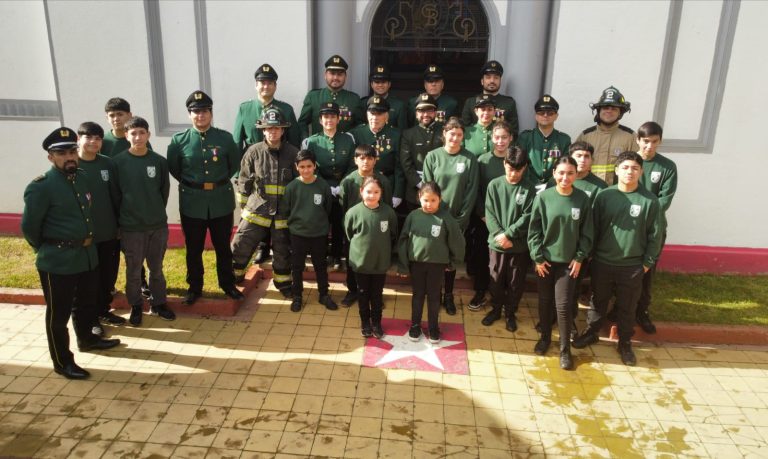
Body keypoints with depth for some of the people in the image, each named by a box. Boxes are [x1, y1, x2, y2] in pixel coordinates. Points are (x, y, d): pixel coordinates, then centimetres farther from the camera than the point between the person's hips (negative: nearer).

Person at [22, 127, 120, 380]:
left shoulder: (82, 177, 5)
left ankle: (86, 338, 46)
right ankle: (62, 362, 19)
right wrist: (47, 250, 2)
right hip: (57, 261, -7)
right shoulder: (40, 187, -17)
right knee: (59, 312, 6)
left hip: (88, 254, 7)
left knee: (86, 302, 24)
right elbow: (29, 227, -11)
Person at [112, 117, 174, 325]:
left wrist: (156, 212, 8)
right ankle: (136, 306, 27)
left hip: (158, 225, 2)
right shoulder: (118, 162, -8)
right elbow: (114, 194, -1)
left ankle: (159, 303, 29)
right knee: (133, 271, 11)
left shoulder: (160, 162, -4)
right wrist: (123, 216, 1)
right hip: (130, 227, -1)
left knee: (156, 268, 14)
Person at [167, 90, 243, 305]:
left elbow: (235, 165, 9)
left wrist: (220, 182, 7)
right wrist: (191, 184, 7)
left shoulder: (225, 138, -3)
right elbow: (173, 168, 8)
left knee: (223, 247, 13)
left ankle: (228, 284, 30)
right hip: (192, 203, 0)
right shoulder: (178, 140, -4)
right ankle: (194, 287, 28)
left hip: (222, 202, 0)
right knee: (193, 249, 11)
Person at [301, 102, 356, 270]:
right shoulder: (310, 142, 0)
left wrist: (342, 187, -11)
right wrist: (328, 188, -13)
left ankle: (336, 256, 23)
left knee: (339, 225, 8)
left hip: (342, 191, 1)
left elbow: (352, 167, 1)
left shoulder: (348, 139, 2)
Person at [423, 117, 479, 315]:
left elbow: (472, 191, -4)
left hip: (457, 219, 0)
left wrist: (462, 218, -8)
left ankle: (448, 296, 28)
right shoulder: (433, 156, -2)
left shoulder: (469, 159, -4)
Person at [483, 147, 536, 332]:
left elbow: (527, 218, -10)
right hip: (496, 243, 1)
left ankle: (510, 313, 31)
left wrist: (508, 234, -18)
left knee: (516, 283, 11)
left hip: (520, 246, -1)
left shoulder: (529, 189, -5)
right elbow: (489, 214, -6)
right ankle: (496, 309, 35)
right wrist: (499, 234, -18)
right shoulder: (494, 185, -3)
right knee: (496, 280, 14)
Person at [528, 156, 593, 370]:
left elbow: (586, 233, 1)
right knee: (544, 301, 13)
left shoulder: (583, 199, -6)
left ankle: (565, 348, 15)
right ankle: (545, 337, 33)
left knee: (564, 305, 0)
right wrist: (537, 257, -6)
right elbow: (533, 230, -4)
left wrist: (579, 258, -4)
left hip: (568, 261, -1)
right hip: (545, 260, 1)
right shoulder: (543, 197, -8)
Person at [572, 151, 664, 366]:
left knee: (627, 307, 13)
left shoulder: (649, 200, -7)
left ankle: (625, 343, 31)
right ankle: (591, 332, 36)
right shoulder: (604, 195, -4)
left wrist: (648, 262, 0)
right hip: (602, 262, 1)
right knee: (598, 301, 17)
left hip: (633, 266, -1)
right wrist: (591, 253, 1)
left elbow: (655, 235, -1)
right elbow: (593, 227, 1)